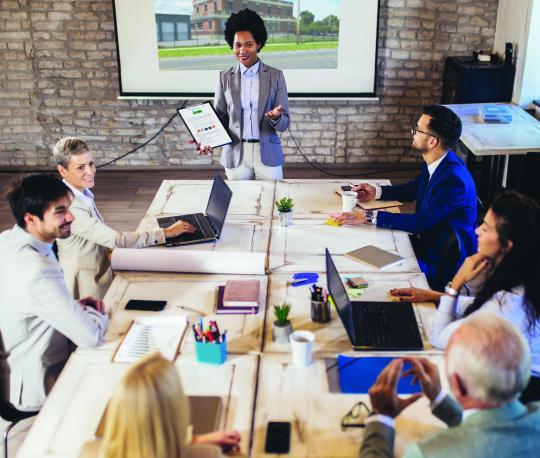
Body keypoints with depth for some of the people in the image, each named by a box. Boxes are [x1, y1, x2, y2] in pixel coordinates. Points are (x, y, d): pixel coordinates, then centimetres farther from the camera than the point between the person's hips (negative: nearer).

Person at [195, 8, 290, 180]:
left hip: (267, 154, -1)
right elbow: (219, 116, 5)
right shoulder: (225, 77, 3)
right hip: (235, 154, 1)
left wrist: (276, 118, -25)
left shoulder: (275, 76, -1)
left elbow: (284, 124, -2)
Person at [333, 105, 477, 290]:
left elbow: (420, 222, -28)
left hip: (443, 264, -9)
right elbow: (413, 189, 20)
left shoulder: (454, 179, -28)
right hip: (426, 242, 9)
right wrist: (377, 191, 7)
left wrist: (369, 217, -27)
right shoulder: (437, 164, 1)